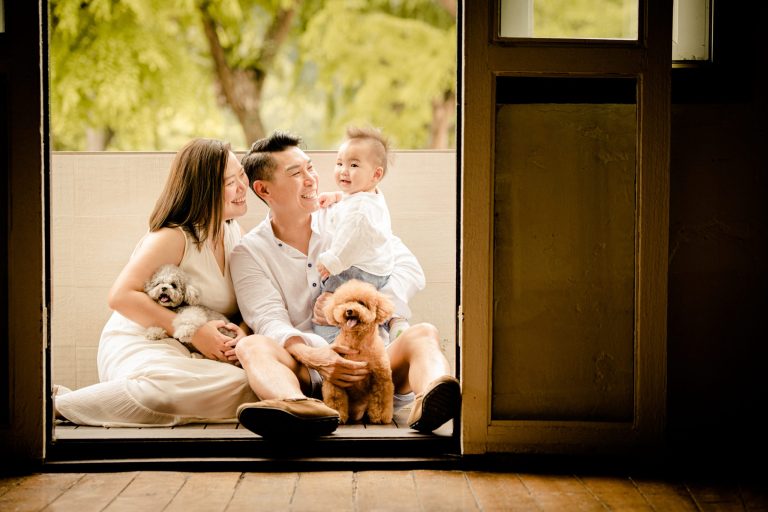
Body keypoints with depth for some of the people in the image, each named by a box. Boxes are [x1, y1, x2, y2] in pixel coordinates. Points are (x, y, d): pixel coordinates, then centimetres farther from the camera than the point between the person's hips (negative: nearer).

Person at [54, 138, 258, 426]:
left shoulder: (233, 231, 11)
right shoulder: (173, 237, -12)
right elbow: (121, 296, -19)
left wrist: (243, 332, -11)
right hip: (137, 347, -8)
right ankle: (58, 404, -16)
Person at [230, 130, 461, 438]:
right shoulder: (249, 252, 8)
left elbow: (408, 269, 2)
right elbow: (270, 320, -8)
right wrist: (308, 354, -31)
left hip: (371, 356, 2)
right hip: (304, 375, -1)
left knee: (423, 334, -25)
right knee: (251, 346, -28)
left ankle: (428, 401, -61)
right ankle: (298, 406, -63)